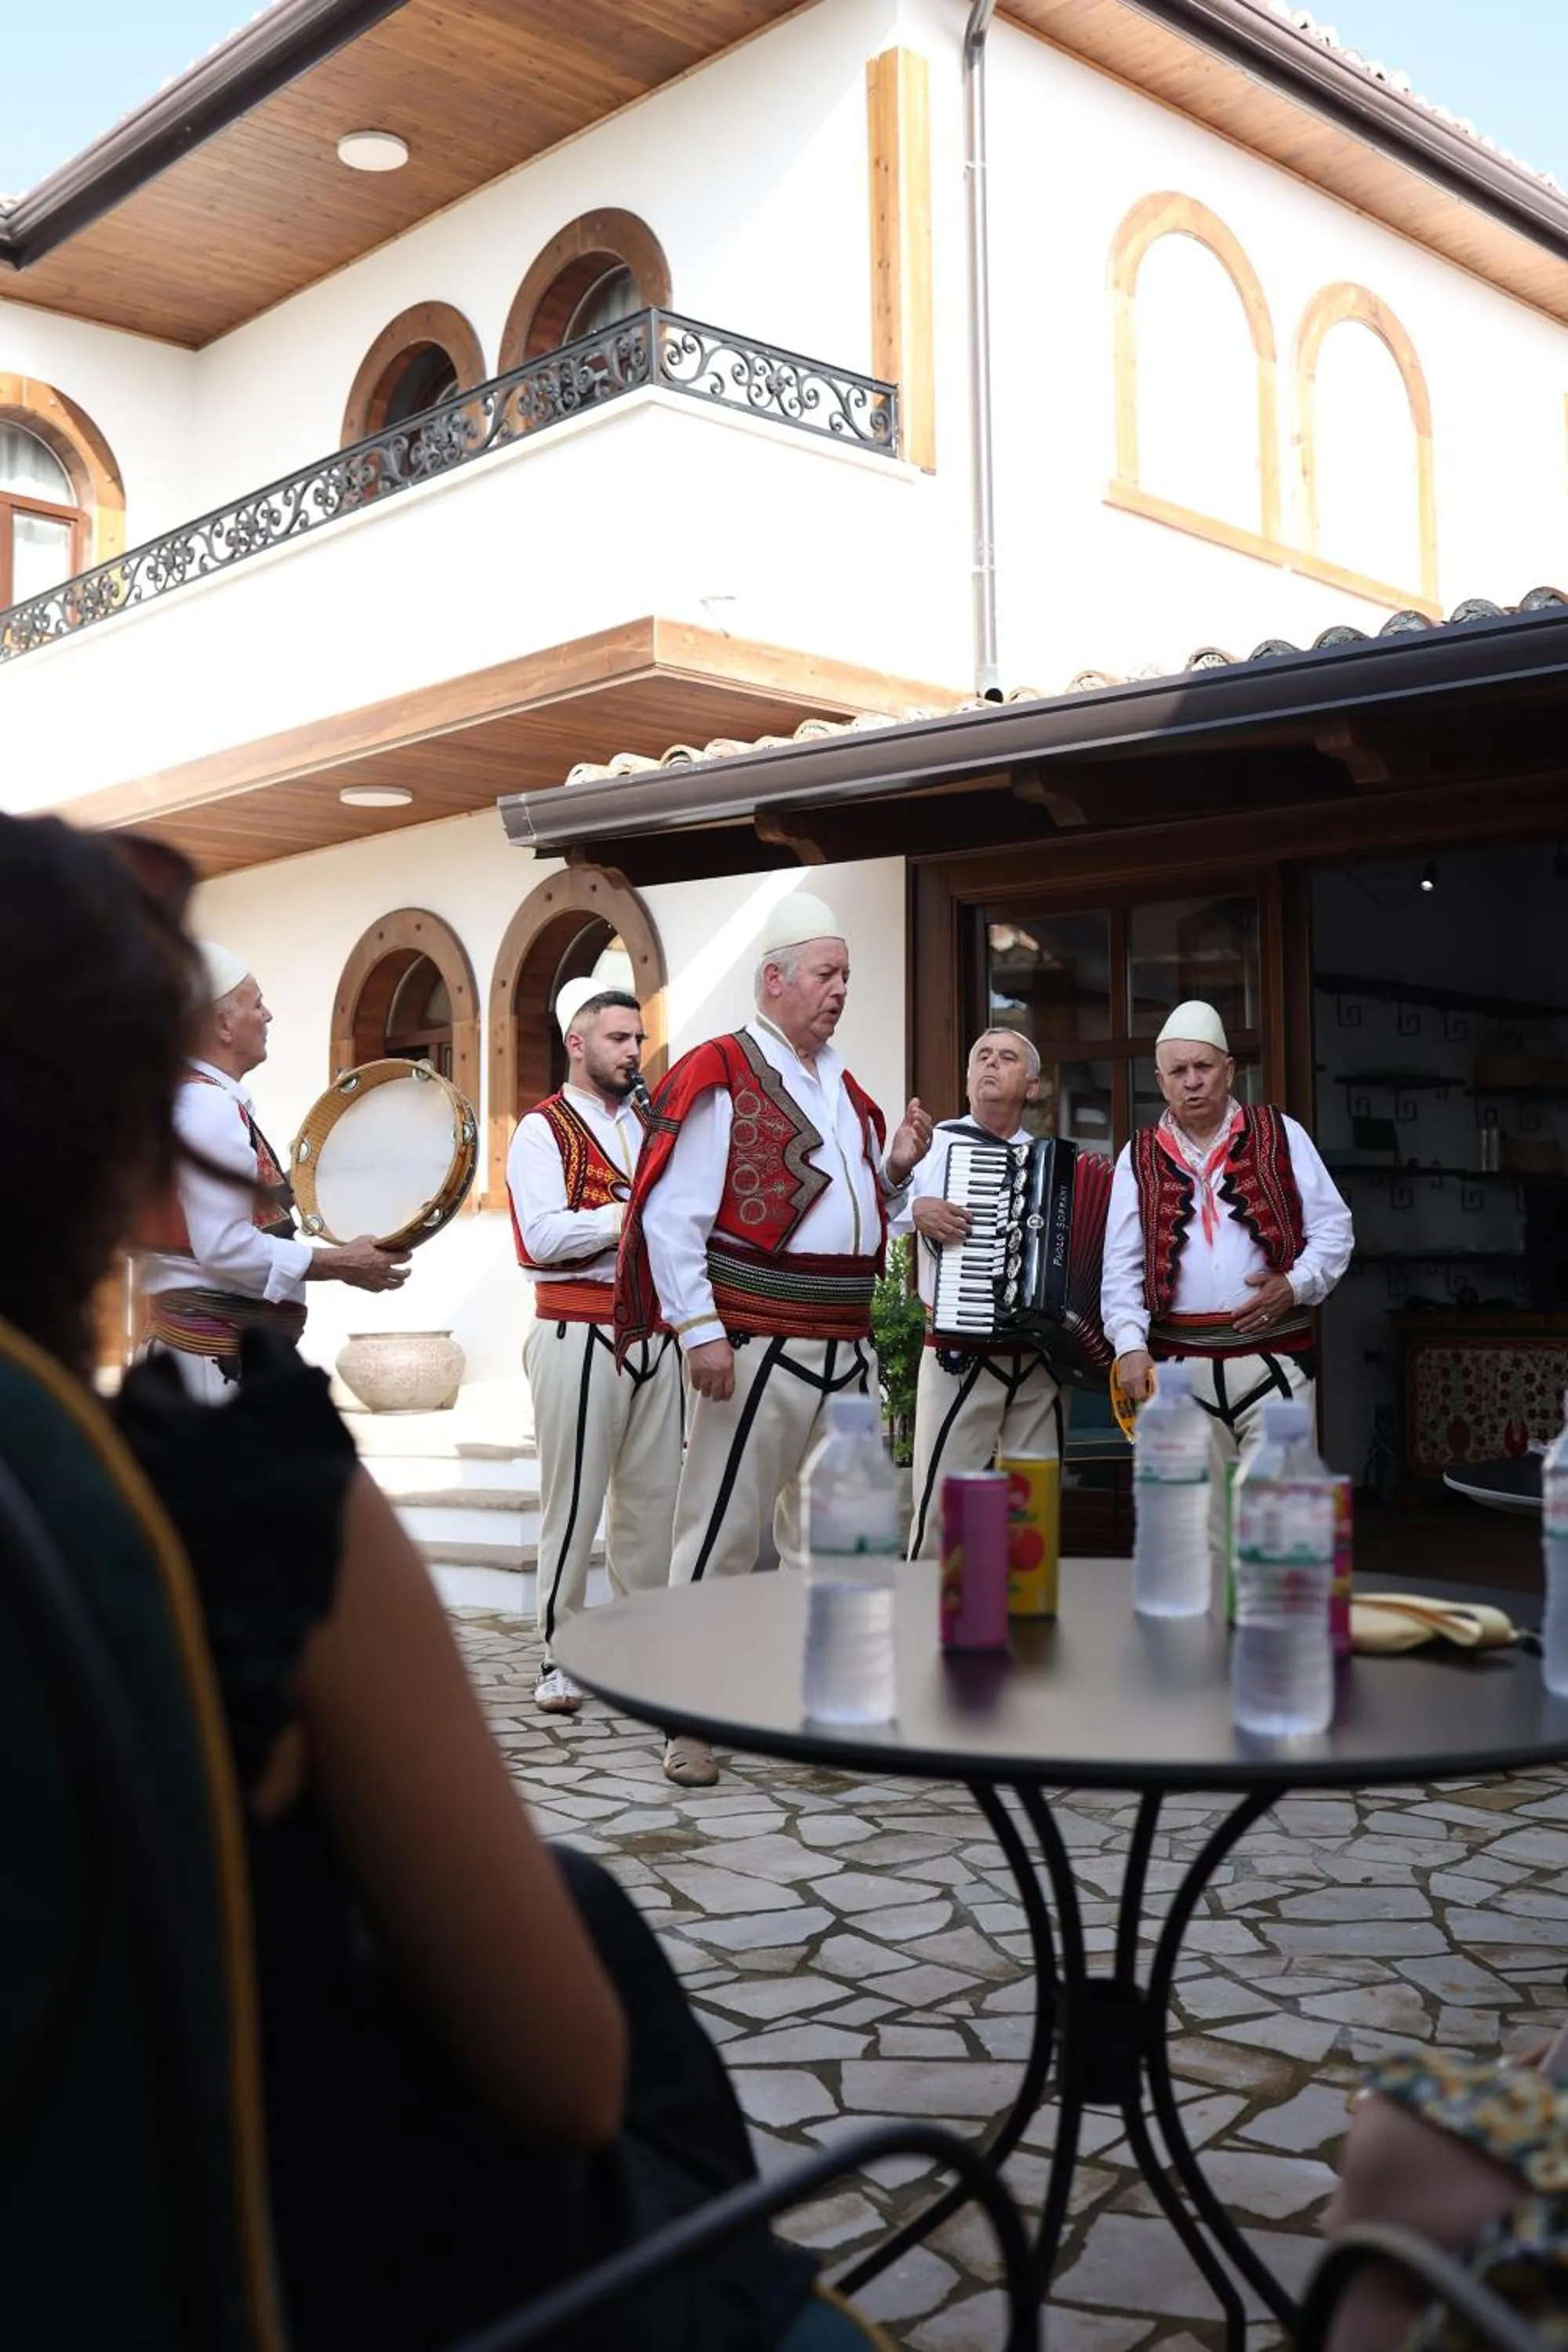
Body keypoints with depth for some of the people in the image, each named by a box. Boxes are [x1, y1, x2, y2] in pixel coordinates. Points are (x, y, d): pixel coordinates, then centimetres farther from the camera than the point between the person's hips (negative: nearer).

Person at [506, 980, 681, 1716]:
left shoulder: (653, 1126, 17)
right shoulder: (543, 1130, -2)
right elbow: (542, 1237, -15)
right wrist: (635, 1213, -15)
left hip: (657, 1333, 6)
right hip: (579, 1334, -6)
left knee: (652, 1495, 8)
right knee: (572, 1499, -1)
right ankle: (559, 1657, 8)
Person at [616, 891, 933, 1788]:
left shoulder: (845, 1088, 17)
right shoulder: (720, 1076, -6)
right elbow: (670, 1216, -12)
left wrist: (896, 1169, 7)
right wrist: (701, 1332, -17)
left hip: (847, 1350, 8)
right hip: (758, 1348, -8)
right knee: (722, 1536, -3)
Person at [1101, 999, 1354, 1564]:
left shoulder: (1281, 1135, 7)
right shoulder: (1139, 1156, 10)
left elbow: (1333, 1229, 6)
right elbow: (1121, 1268, 7)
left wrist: (1296, 1285, -11)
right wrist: (1130, 1346, -6)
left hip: (1274, 1359, -1)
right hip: (1179, 1368, 1)